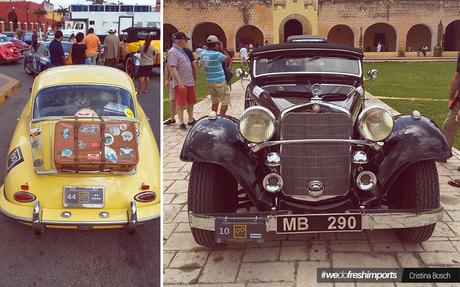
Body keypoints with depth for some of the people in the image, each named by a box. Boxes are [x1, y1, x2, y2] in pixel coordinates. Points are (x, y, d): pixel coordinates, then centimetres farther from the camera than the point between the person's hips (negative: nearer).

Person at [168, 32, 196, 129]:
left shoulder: (182, 51, 16)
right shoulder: (172, 52, -12)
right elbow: (172, 68, -19)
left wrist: (193, 79, 21)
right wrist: (180, 83, -24)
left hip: (189, 82, 9)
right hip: (180, 83, -9)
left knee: (191, 102, 14)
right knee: (180, 103, -3)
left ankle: (191, 120, 25)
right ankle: (181, 122, 3)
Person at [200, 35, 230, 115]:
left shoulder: (203, 54, 1)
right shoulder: (217, 54, -16)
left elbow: (201, 63, 17)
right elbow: (227, 59, -2)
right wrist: (222, 50, 4)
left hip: (209, 81, 7)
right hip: (219, 81, -7)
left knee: (214, 102, 17)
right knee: (225, 101, 2)